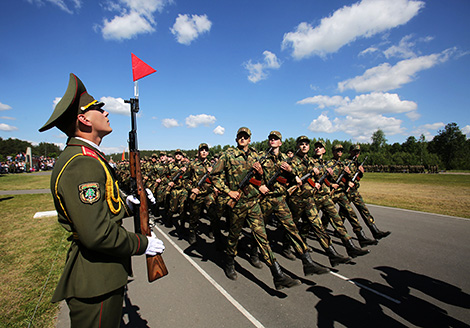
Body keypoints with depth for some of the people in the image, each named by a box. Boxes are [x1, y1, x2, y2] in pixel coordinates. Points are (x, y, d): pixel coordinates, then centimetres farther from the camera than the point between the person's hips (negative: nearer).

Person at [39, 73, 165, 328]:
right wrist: (142, 244, -17)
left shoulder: (85, 157, 11)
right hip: (95, 281, -10)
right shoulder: (82, 164, -24)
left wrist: (128, 203, 4)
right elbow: (96, 234, -30)